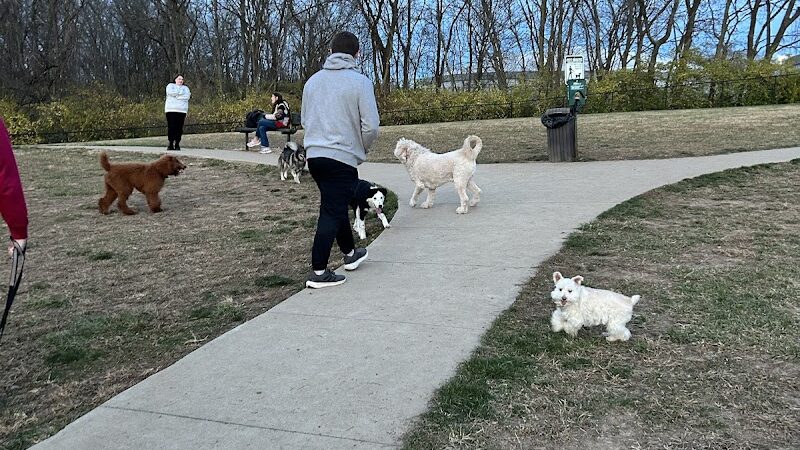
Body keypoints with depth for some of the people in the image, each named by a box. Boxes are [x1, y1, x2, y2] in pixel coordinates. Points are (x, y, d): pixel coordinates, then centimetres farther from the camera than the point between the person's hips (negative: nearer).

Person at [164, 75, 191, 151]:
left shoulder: (185, 88, 20)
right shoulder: (170, 85, 16)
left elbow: (187, 96, 0)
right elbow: (170, 92, -7)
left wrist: (176, 95, -5)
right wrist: (181, 93, -2)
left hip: (182, 110, 1)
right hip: (171, 109, -1)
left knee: (179, 128, -5)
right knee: (171, 127, -7)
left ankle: (177, 144, -1)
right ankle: (171, 144, -5)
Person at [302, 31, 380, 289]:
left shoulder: (313, 81, 11)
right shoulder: (360, 82, -8)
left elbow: (305, 120, 18)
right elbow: (371, 126, -12)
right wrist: (361, 149, 6)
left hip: (314, 155, 7)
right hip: (343, 158, -7)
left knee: (336, 206, 22)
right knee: (332, 212, -1)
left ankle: (350, 253, 39)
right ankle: (318, 273, 0)